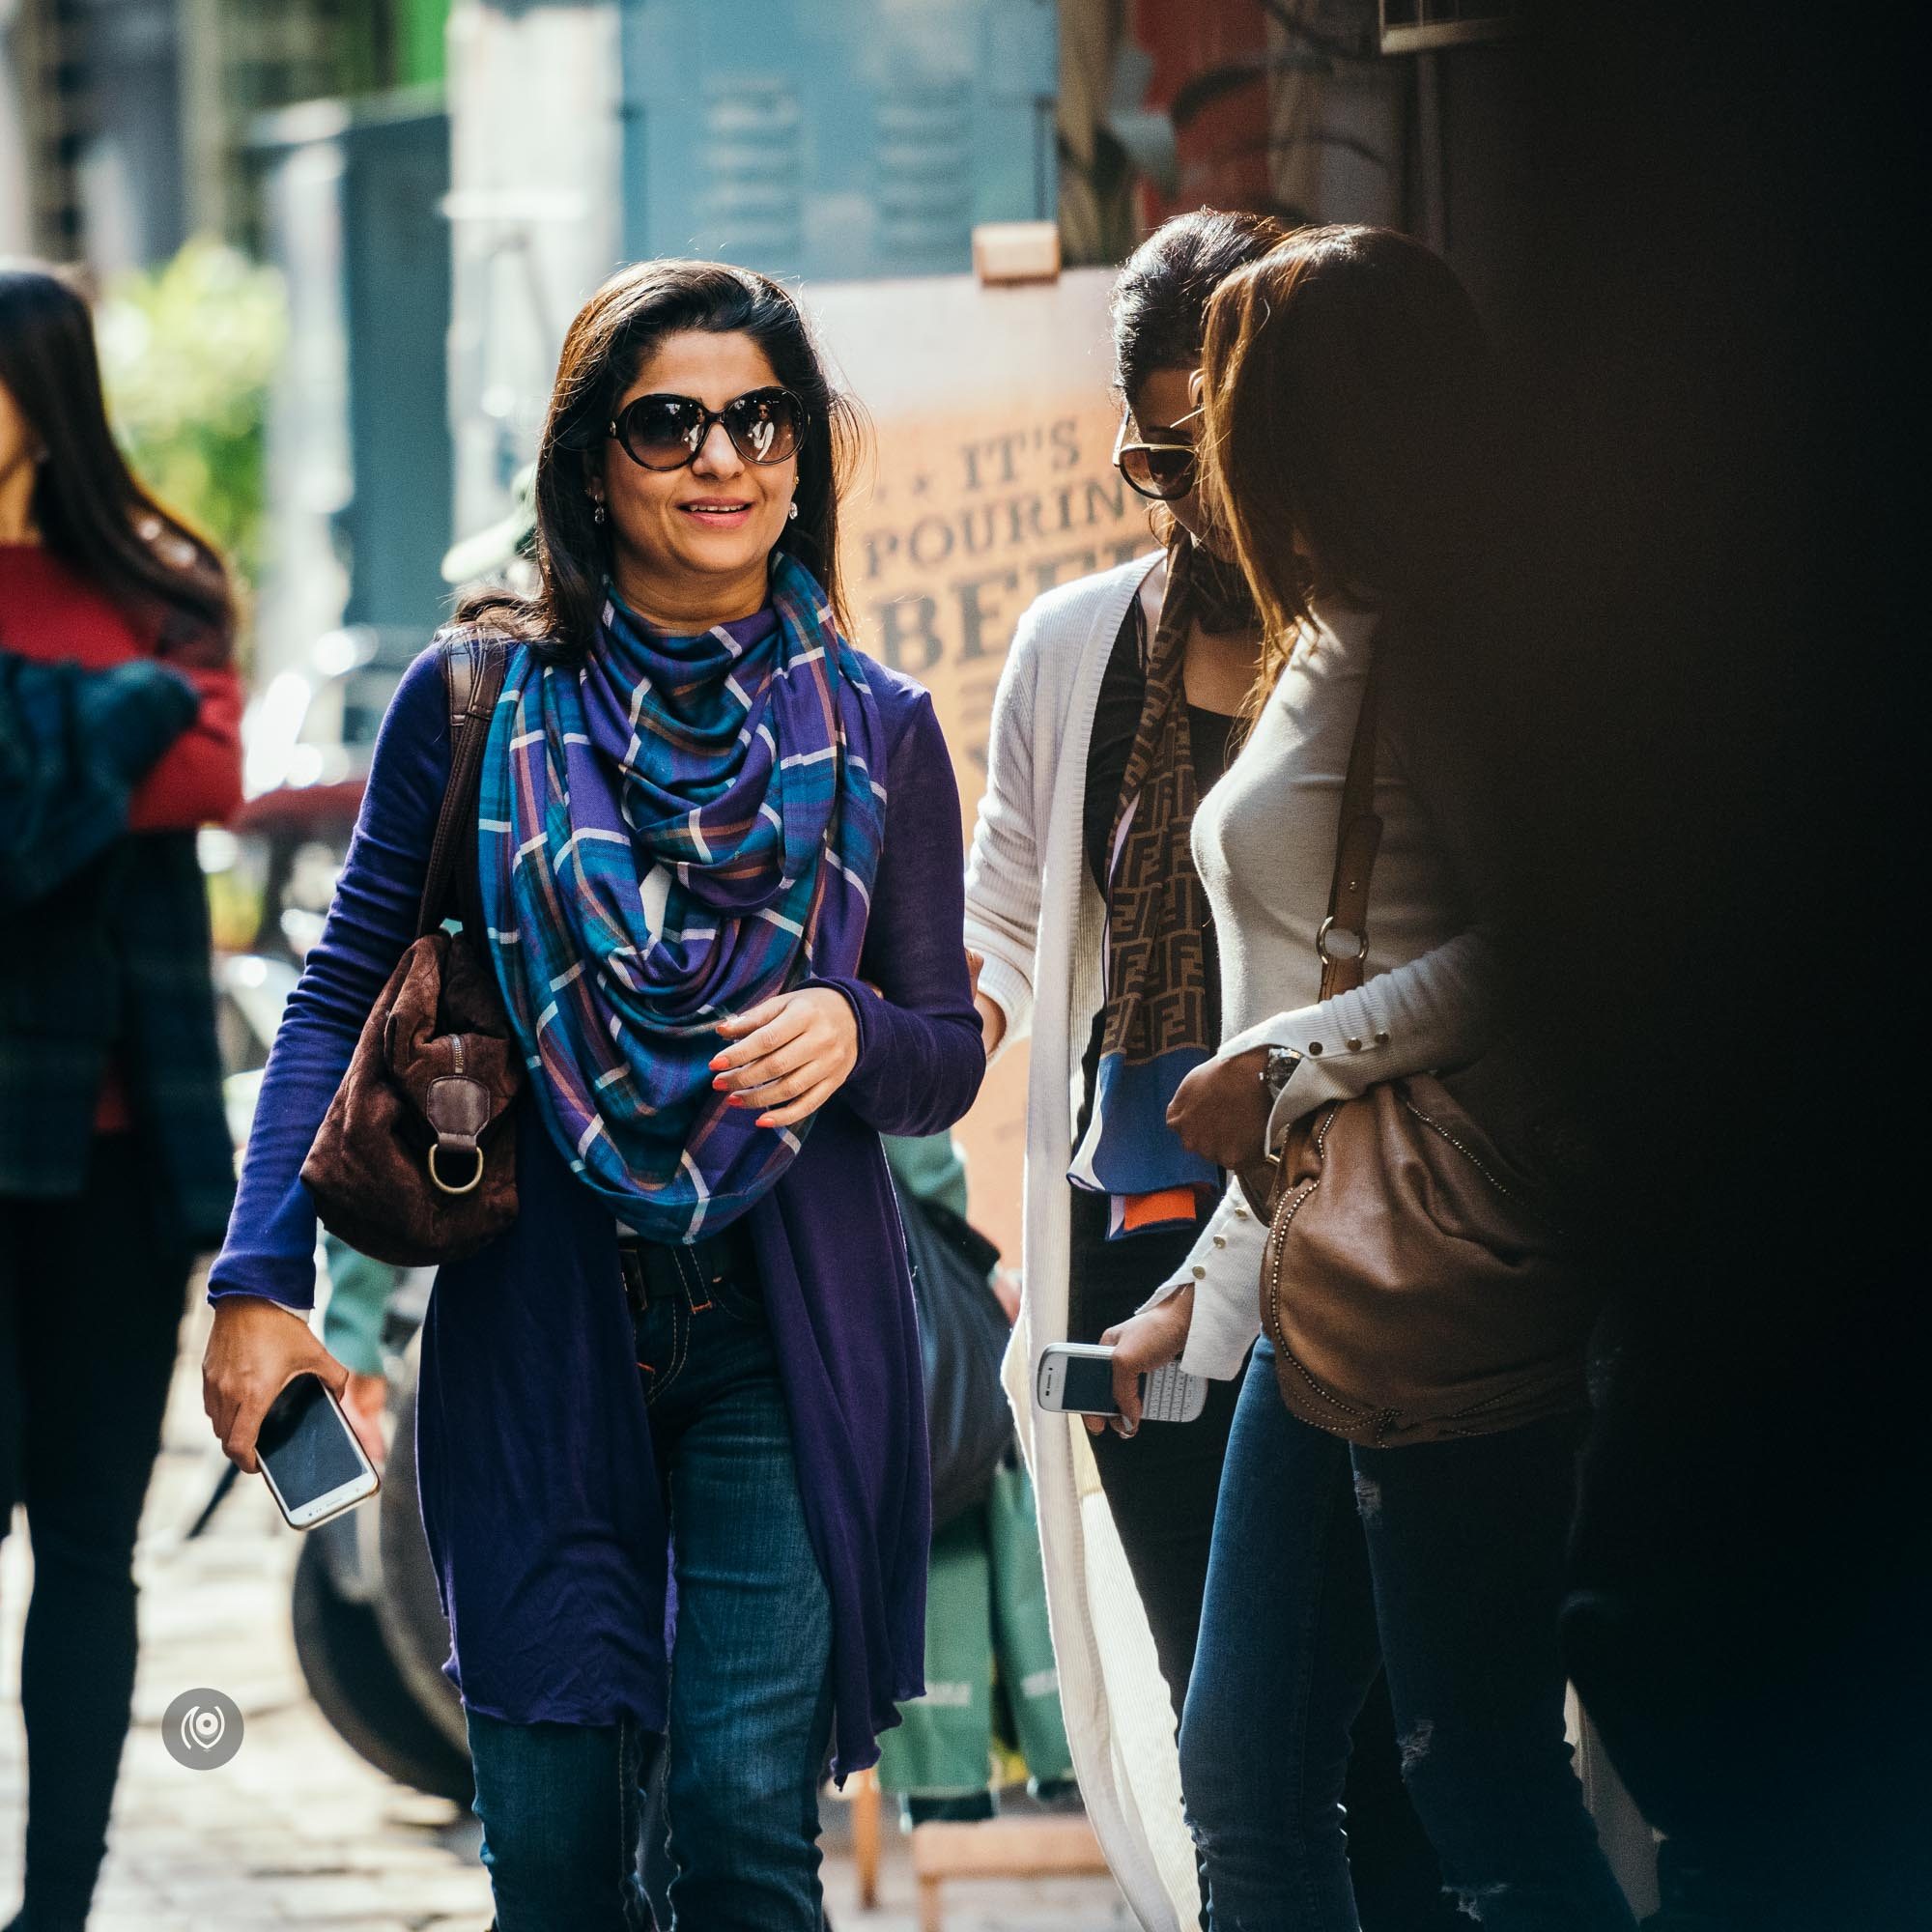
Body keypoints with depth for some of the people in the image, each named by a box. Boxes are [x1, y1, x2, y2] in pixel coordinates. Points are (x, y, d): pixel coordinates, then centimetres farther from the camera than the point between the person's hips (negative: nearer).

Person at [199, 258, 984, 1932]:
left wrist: (854, 1034, -14)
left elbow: (950, 1061, 9)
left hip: (788, 1343, 0)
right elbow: (341, 995, 5)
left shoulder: (875, 730, 5)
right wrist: (263, 1278, -4)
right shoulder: (475, 706, 2)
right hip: (536, 1333, 0)